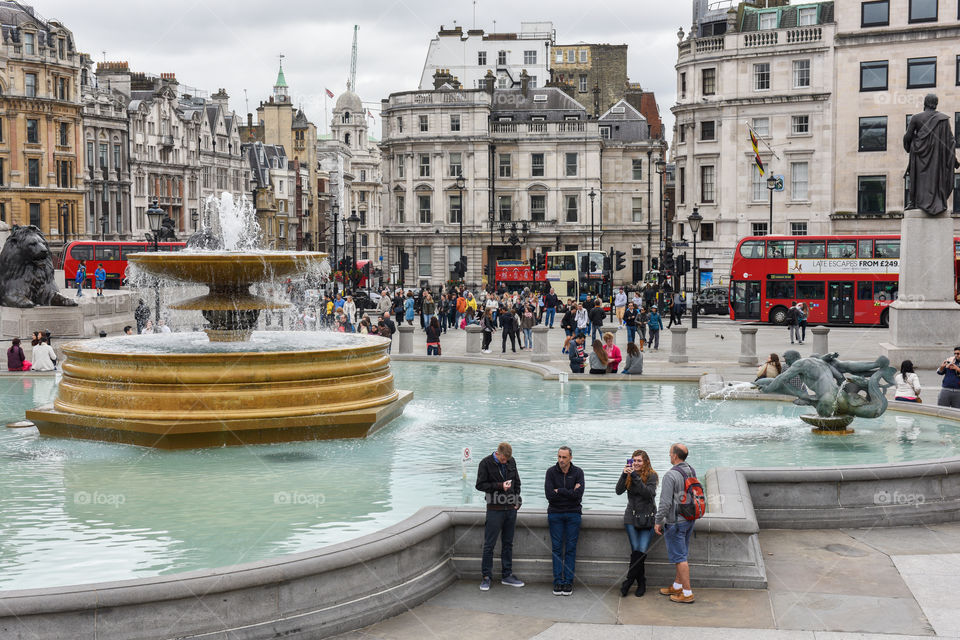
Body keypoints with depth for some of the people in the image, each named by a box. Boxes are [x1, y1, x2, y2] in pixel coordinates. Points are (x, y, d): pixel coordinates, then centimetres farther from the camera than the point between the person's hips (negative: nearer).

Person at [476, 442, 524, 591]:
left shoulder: (511, 461, 7)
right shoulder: (486, 463, -8)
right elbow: (480, 485, -9)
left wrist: (516, 499, 6)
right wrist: (499, 486, -17)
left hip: (511, 509, 5)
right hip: (495, 510, -5)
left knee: (508, 543, 11)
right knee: (489, 544, -2)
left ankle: (507, 575, 19)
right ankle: (485, 577, 5)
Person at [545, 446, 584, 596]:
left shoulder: (578, 472, -1)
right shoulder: (551, 472, -1)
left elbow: (578, 495, -13)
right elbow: (549, 495, -12)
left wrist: (559, 491, -12)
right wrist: (569, 492, -11)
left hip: (573, 514, 0)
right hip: (555, 513, 0)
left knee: (571, 549, 0)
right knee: (557, 548, 0)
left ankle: (568, 582, 5)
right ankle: (558, 582, 5)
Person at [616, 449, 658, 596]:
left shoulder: (652, 476, -3)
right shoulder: (629, 475, 7)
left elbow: (648, 493, -18)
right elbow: (619, 491, -4)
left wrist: (635, 477, -24)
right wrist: (624, 475, -19)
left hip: (647, 518, -2)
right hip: (631, 517, 2)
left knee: (642, 551, -9)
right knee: (635, 550, -3)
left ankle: (628, 581, 1)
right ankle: (641, 584, 8)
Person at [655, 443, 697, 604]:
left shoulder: (671, 475, -21)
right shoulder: (692, 472, 5)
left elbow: (665, 503, -22)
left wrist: (658, 522, -11)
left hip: (675, 522, -8)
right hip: (690, 518, 9)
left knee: (679, 556, -2)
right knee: (682, 554, 18)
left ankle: (687, 593, 2)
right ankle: (677, 586, 30)